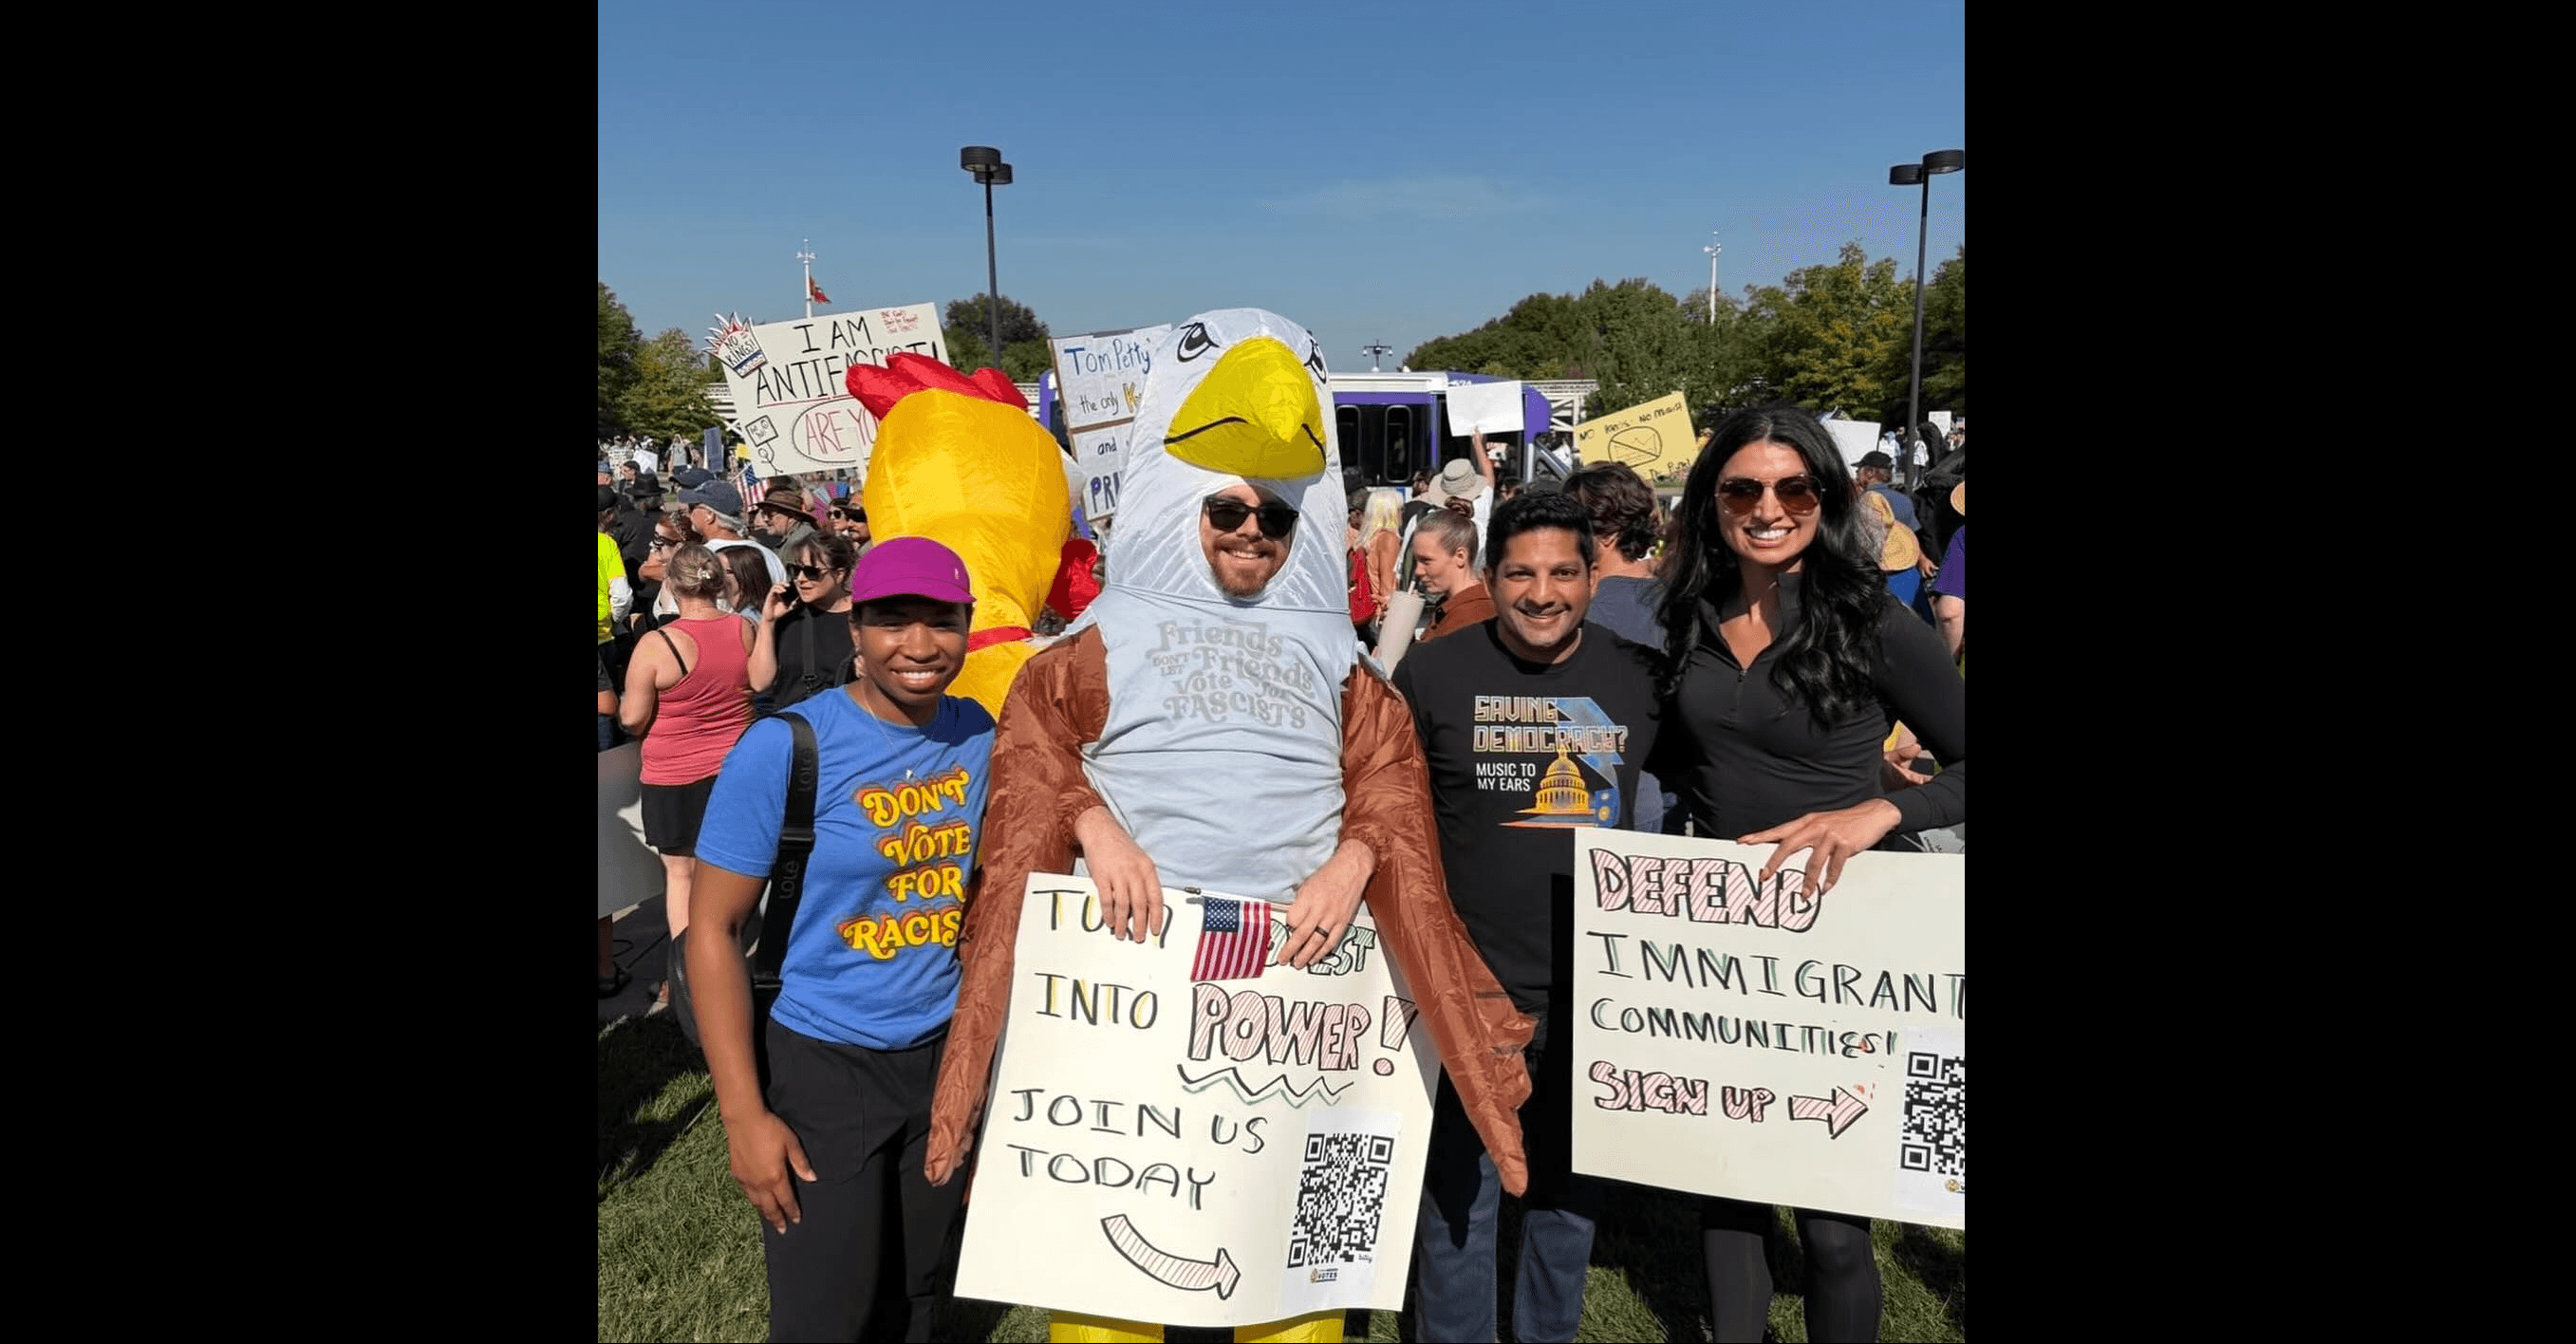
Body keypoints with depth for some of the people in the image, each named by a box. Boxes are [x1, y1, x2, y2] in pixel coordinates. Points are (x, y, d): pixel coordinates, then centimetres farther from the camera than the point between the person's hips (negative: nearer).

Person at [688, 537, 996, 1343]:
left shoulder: (979, 735, -4)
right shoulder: (785, 747, -17)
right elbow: (713, 929, -13)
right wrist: (744, 1115, -15)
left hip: (950, 1054, 4)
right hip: (824, 1064, -4)